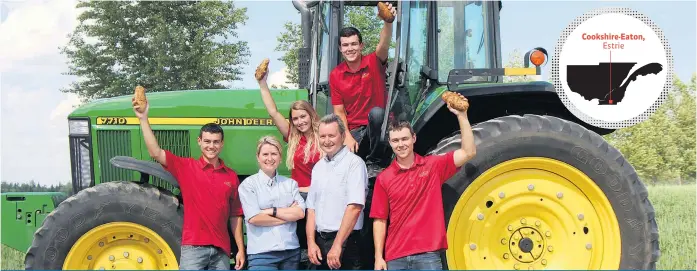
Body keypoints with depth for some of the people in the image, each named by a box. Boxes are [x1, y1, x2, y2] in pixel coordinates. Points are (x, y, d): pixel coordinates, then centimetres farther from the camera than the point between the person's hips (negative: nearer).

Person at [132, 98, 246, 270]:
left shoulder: (231, 176, 8)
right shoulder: (186, 167, 2)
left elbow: (235, 215, 10)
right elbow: (155, 153, -10)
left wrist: (241, 249, 6)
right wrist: (143, 119, -17)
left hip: (221, 250, 3)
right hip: (193, 247, -3)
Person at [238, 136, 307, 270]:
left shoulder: (290, 183, 10)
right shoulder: (248, 184, -1)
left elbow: (300, 213, -1)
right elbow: (254, 218, -11)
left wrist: (271, 211, -9)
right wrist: (289, 214, -4)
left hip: (292, 251, 4)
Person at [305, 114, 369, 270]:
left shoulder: (354, 163, -9)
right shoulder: (318, 167, 12)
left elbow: (354, 207, -17)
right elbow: (312, 207, 12)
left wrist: (337, 245, -19)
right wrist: (311, 242, 1)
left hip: (345, 241, -6)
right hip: (320, 240, 6)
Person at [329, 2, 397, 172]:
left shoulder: (373, 62, -8)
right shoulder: (335, 75, -2)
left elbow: (383, 45, -32)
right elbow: (339, 111, -1)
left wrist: (388, 22, -53)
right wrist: (348, 137, -16)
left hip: (377, 124, -1)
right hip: (353, 129, 1)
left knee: (375, 112, -36)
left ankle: (373, 162, -16)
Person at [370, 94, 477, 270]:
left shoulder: (433, 165, 3)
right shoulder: (384, 178, 3)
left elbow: (468, 152, -6)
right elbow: (379, 220, 3)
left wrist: (461, 116, -13)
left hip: (428, 255, -1)